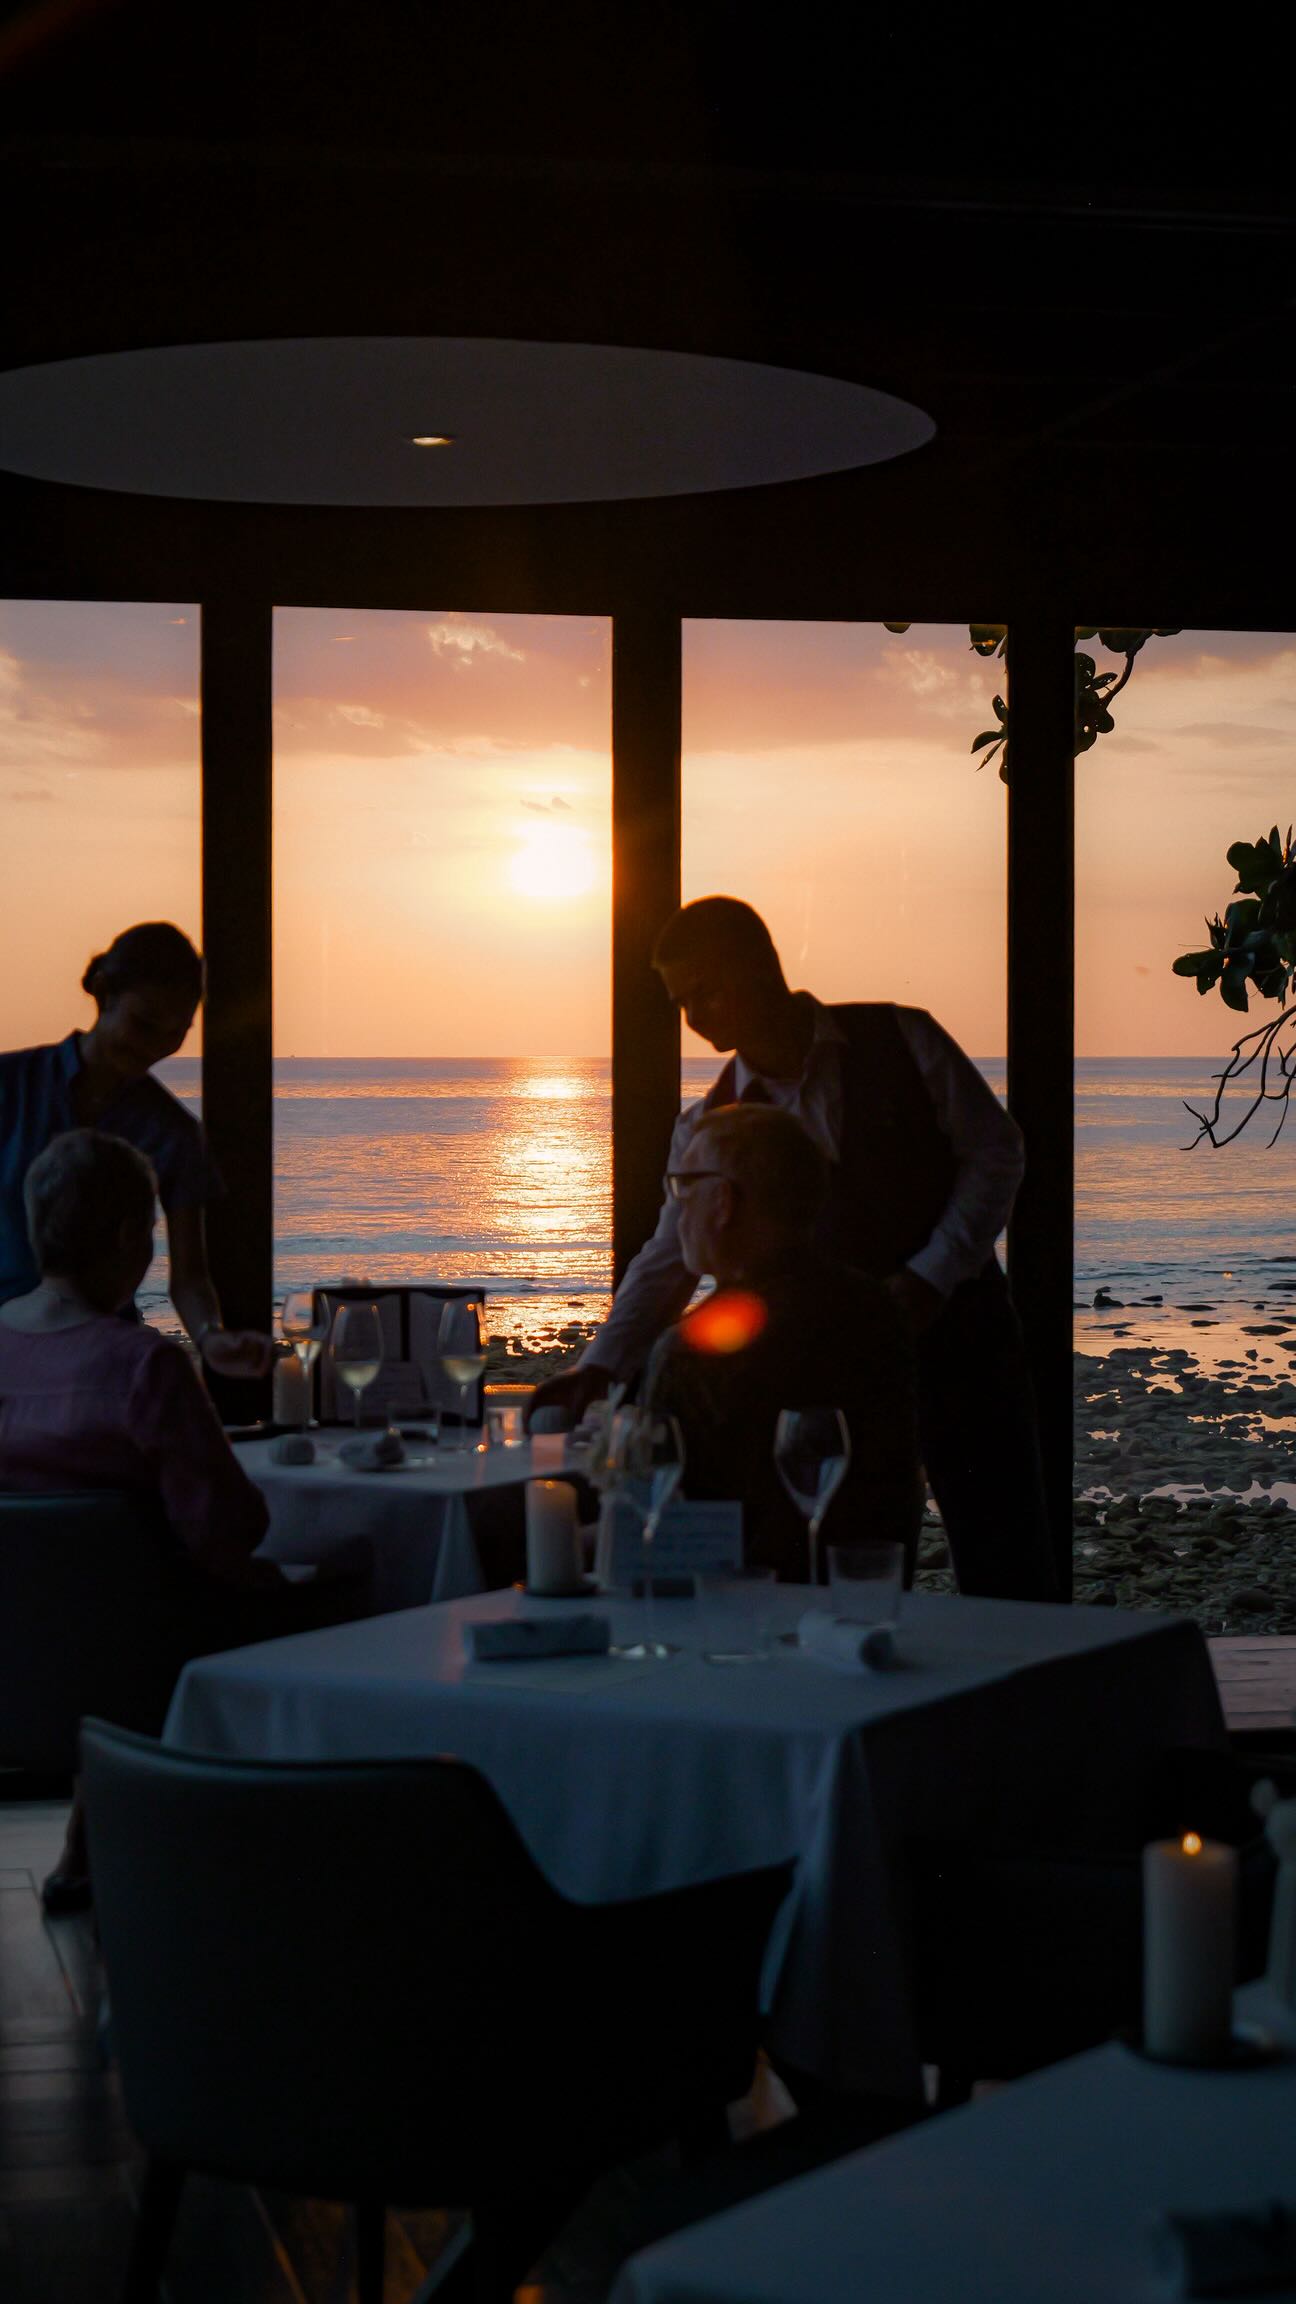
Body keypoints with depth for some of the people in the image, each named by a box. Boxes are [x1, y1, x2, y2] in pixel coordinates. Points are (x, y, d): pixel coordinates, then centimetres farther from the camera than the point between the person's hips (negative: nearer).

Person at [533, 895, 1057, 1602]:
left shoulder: (898, 1039, -5)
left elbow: (995, 1149, -2)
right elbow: (670, 1259, -1)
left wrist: (933, 1273, -12)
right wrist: (602, 1364, -15)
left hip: (956, 1325, -2)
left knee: (1010, 1582, -1)